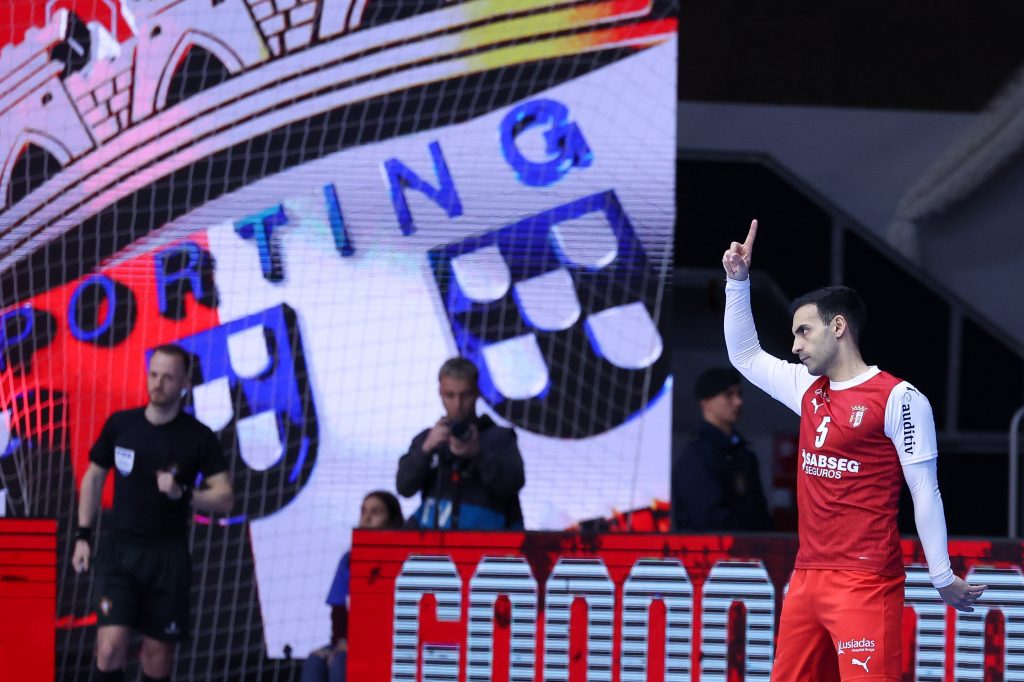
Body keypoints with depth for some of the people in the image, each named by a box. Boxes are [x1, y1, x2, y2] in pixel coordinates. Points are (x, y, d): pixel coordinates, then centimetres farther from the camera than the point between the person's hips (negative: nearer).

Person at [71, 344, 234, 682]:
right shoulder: (120, 425, 1)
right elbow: (93, 478, 13)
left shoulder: (199, 438, -5)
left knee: (158, 652, 4)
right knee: (111, 647, -13)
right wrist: (82, 536, 9)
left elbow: (225, 499, -6)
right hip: (119, 549, 1)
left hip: (168, 554, -1)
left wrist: (182, 492, -23)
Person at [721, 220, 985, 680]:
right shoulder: (810, 389, 14)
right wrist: (737, 281, 19)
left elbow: (924, 492, -6)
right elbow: (745, 356, 28)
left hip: (865, 585, -8)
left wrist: (942, 578, -6)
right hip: (807, 579, 8)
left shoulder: (898, 399, -7)